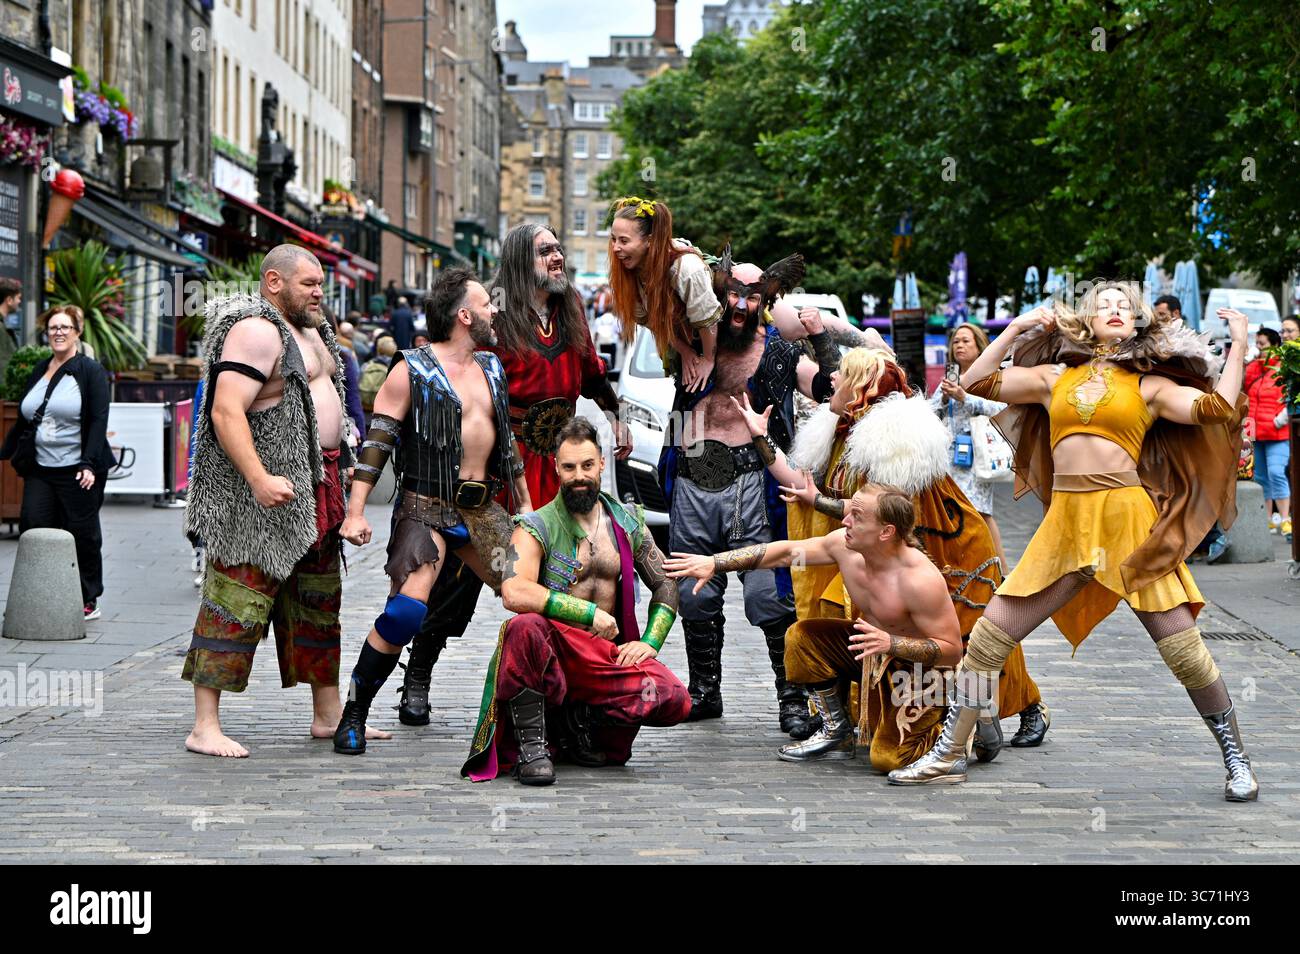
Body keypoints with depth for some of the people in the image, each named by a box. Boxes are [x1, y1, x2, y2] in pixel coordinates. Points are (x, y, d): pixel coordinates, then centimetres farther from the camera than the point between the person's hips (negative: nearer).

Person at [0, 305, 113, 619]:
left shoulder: (91, 371, -1)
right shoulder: (38, 372, 15)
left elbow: (99, 421, -9)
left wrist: (89, 464, -17)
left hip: (78, 472, -5)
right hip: (39, 469, 5)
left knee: (82, 534, 1)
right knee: (32, 528, -7)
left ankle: (89, 601, 12)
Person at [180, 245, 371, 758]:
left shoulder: (310, 329, 18)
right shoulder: (256, 330, -14)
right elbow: (226, 411, -23)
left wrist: (340, 467, 22)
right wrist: (259, 479, -31)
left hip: (315, 492, 10)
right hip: (267, 493, -10)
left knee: (321, 601, 15)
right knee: (238, 603, -9)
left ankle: (328, 715, 24)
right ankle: (205, 727, -8)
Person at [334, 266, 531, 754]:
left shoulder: (491, 368, 16)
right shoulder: (412, 370, -5)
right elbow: (377, 439, -9)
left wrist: (525, 503, 25)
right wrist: (356, 510, -16)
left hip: (482, 510, 7)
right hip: (427, 508, -7)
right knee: (406, 609, -23)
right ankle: (353, 716, -10)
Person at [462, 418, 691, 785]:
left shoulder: (627, 522, 12)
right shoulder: (536, 527, -3)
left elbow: (666, 585, 18)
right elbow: (514, 593, -20)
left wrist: (650, 642, 1)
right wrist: (590, 613, -20)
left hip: (608, 654, 4)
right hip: (554, 649, -4)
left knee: (675, 700, -24)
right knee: (525, 626, -39)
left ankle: (578, 721, 2)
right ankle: (532, 745, -24)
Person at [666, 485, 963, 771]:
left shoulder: (921, 579, -34)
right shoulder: (844, 545, -14)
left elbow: (952, 649, -28)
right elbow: (786, 552, -4)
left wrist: (890, 643, -40)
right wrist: (715, 563, -9)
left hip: (921, 667, -7)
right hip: (875, 647, 7)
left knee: (886, 759, -20)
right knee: (803, 636, -5)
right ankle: (836, 733, 8)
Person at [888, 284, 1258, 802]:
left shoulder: (1149, 385, 8)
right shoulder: (1053, 378, 15)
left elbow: (1217, 409, -5)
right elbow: (974, 382, 15)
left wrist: (1238, 346, 0)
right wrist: (1015, 330, 16)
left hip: (1127, 518, -3)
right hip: (1065, 524, 3)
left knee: (1183, 648, -6)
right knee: (988, 636, -1)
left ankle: (1237, 760, 12)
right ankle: (949, 754, 10)